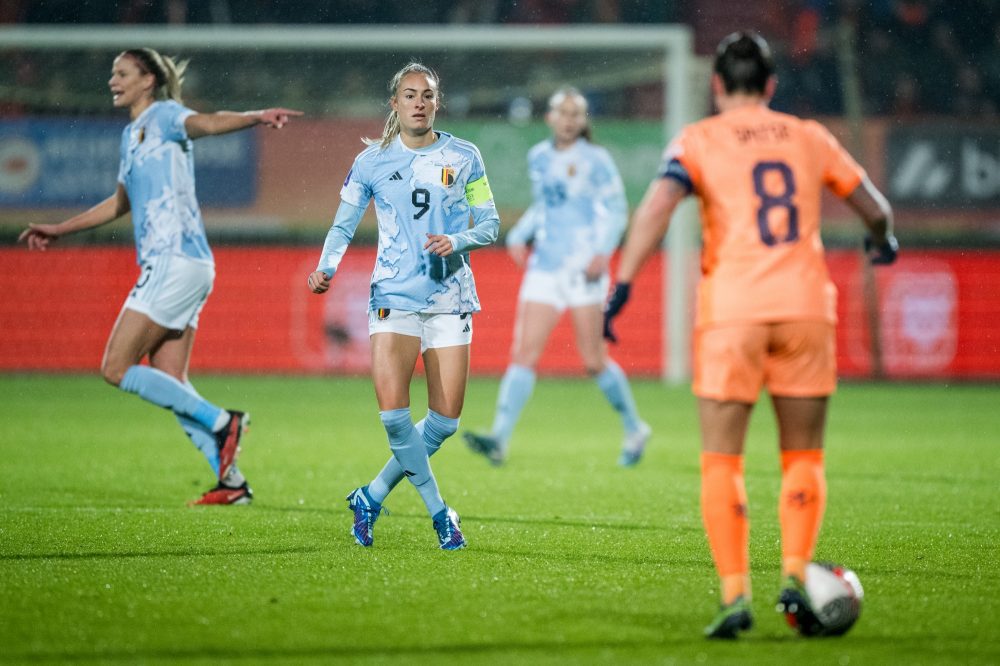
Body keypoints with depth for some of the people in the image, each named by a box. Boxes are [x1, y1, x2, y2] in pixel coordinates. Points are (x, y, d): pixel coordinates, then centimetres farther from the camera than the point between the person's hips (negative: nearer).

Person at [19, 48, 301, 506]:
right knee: (167, 383, 6)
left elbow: (206, 122, -26)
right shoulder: (131, 135, 21)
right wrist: (58, 231, 43)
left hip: (175, 260, -9)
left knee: (116, 369, -10)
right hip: (167, 266, 9)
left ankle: (221, 423, -9)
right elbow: (120, 203, 36)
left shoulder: (165, 116, -4)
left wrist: (257, 117, -46)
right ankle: (230, 480, 4)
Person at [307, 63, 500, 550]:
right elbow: (343, 225, 8)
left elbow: (489, 224, 8)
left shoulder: (463, 157, 5)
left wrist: (458, 241, -13)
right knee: (393, 410, -18)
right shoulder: (372, 161, 4)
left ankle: (372, 497, 16)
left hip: (450, 297, 1)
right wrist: (327, 268, -10)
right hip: (394, 295, -1)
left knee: (445, 419, -3)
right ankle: (439, 513, -3)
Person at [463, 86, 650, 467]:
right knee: (524, 353, -7)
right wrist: (520, 236, 10)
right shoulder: (539, 159, 13)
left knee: (594, 360, -2)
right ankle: (500, 439, -15)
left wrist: (602, 251, -17)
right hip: (544, 268, 5)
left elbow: (615, 209, -4)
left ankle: (634, 430, 19)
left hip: (583, 268, -4)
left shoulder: (594, 161, -3)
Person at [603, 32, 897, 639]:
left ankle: (736, 595, -5)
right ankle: (795, 577, -4)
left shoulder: (699, 140, 5)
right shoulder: (810, 138, 13)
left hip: (731, 312, -2)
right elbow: (876, 208, 23)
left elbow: (658, 206, -12)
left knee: (722, 463, 3)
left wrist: (621, 287, -15)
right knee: (804, 458, 13)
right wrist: (882, 240, 45)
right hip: (806, 309, 2)